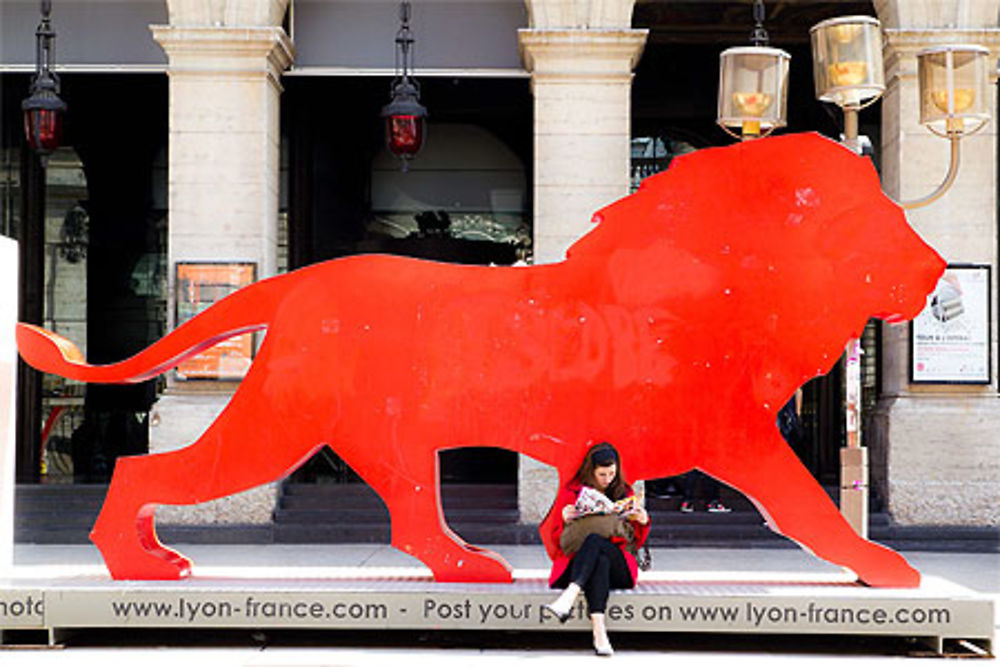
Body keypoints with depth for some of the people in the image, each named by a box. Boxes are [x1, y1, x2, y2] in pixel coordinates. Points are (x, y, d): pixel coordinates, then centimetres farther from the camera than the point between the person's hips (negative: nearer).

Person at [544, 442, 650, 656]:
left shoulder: (624, 493, 14)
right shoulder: (570, 492, 11)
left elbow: (635, 542, 17)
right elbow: (558, 540, 10)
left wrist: (643, 523, -4)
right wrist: (566, 522, -11)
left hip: (617, 567, 0)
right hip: (576, 562, 0)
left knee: (595, 540, -33)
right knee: (600, 561, -37)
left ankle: (568, 598, -54)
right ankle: (598, 630, -54)